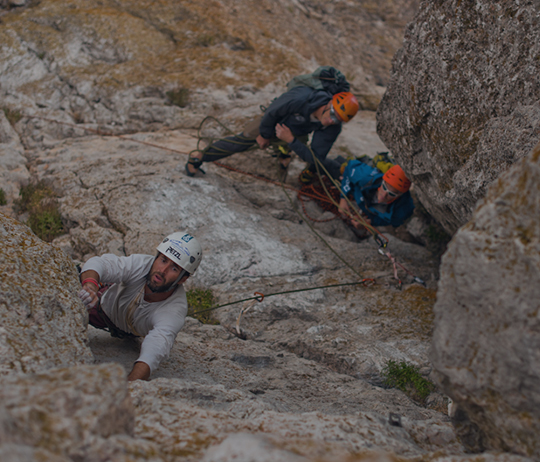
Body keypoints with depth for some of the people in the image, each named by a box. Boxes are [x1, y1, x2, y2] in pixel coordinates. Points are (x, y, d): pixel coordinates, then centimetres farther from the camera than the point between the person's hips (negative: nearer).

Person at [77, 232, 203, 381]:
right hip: (106, 305, -2)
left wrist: (130, 383, -82)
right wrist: (90, 285, -79)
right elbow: (99, 263, -54)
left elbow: (157, 346, -64)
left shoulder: (175, 309, -46)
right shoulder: (140, 264, -41)